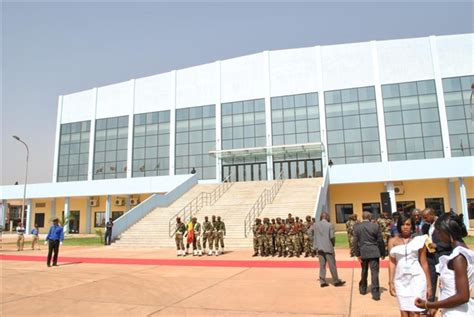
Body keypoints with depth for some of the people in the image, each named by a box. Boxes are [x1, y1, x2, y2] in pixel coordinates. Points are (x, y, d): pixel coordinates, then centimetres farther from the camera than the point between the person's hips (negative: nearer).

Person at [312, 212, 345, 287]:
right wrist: (333, 243, 4)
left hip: (319, 248, 4)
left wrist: (314, 243, 10)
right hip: (328, 247, -4)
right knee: (332, 264, 6)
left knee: (322, 265, 10)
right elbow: (332, 236, -14)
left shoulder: (315, 224, 1)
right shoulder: (330, 225, -11)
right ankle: (336, 281, 16)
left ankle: (322, 281, 12)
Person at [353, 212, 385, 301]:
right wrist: (383, 252, 7)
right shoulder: (375, 226, -7)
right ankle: (375, 293, -2)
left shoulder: (357, 227, -4)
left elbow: (355, 241, -5)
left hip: (363, 253, 2)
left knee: (364, 272, 19)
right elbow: (380, 240, -3)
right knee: (374, 272, 0)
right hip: (374, 253, -2)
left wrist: (357, 254, 0)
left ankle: (363, 289, 33)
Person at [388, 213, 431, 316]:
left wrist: (429, 284, 4)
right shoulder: (393, 241, 3)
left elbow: (424, 263, 3)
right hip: (401, 280, 2)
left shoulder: (419, 240, 1)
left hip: (417, 278, -1)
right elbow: (392, 263, 4)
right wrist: (391, 282, 2)